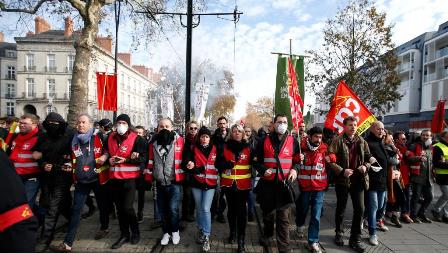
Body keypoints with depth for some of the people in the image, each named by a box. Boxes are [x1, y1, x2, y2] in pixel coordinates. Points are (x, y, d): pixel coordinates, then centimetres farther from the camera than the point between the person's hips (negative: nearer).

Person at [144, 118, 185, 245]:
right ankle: (166, 232, 32)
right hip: (160, 183, 4)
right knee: (162, 210, 12)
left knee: (173, 209, -6)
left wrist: (186, 176, -5)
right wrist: (148, 178, 7)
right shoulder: (153, 143, 5)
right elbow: (150, 162, 10)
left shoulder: (179, 141, -5)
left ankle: (175, 231, 20)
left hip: (175, 182, -4)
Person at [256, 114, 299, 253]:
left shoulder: (293, 142, 4)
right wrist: (263, 170, -11)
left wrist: (294, 169, -6)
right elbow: (257, 160, 7)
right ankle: (267, 236, 42)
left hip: (284, 184, 0)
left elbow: (297, 161, 14)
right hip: (267, 183, 1)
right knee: (268, 213, 17)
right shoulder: (264, 141, 2)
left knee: (283, 218, 1)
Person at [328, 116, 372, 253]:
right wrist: (342, 171, -21)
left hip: (358, 179, 4)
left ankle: (355, 239, 18)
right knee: (341, 208, 11)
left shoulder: (362, 141, 7)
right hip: (343, 179, -3)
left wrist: (365, 166, -6)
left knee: (359, 209, 3)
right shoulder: (338, 141, -8)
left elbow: (369, 157, 15)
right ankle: (339, 233, 32)